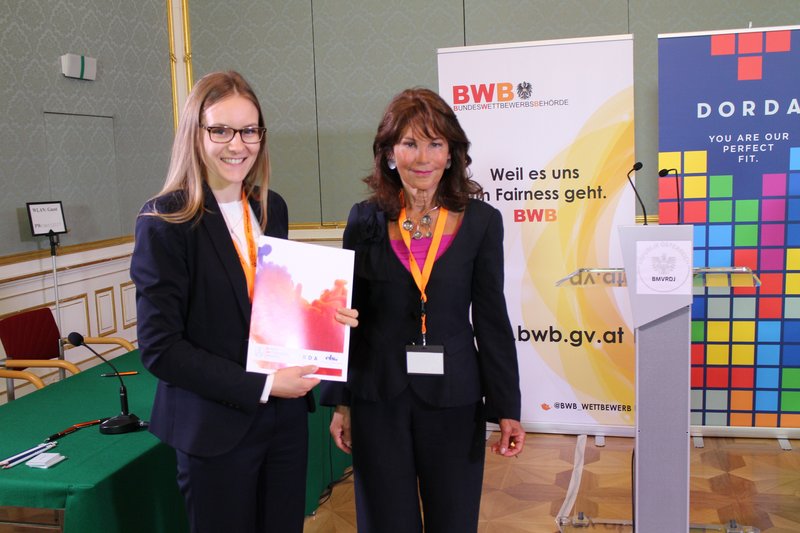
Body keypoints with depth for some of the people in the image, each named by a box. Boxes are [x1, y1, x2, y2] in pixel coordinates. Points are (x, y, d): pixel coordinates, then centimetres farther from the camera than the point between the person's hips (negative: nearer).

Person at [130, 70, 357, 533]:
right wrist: (260, 386, -19)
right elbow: (160, 347, -15)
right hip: (215, 430, -5)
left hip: (286, 417, 5)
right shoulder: (165, 222, -13)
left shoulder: (271, 207, 4)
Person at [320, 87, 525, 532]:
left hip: (453, 399, 0)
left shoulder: (481, 221, -3)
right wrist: (341, 402, 4)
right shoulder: (366, 220, -1)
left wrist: (507, 409, -2)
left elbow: (492, 321, -1)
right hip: (378, 398, 1)